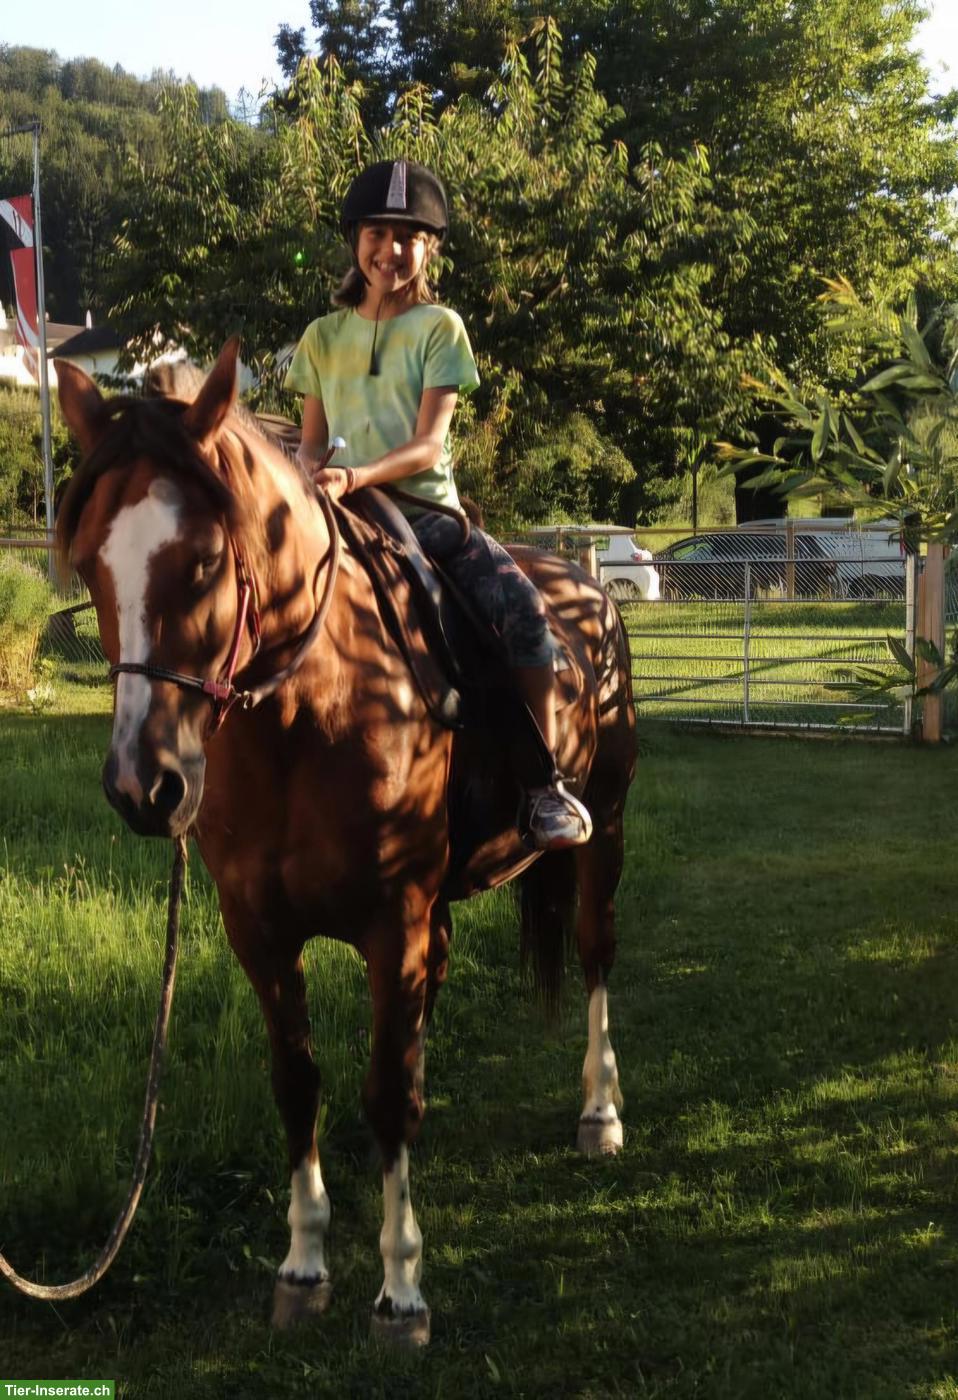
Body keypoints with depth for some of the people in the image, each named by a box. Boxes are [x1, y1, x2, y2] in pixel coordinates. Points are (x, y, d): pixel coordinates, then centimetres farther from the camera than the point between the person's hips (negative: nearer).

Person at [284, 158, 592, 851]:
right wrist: (311, 473, -13)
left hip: (426, 509, -3)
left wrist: (356, 475, -25)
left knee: (523, 604, -27)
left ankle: (547, 786, -22)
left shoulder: (440, 328, 3)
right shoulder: (324, 337, 13)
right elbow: (312, 441, 13)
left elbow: (427, 445, -7)